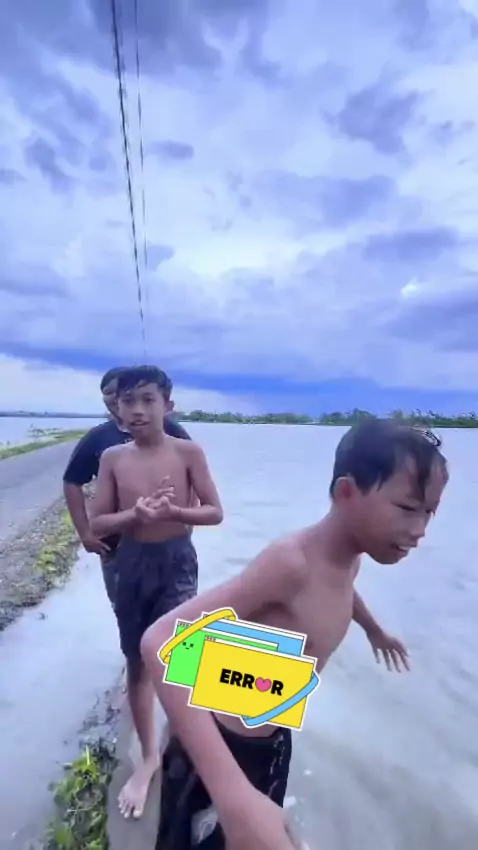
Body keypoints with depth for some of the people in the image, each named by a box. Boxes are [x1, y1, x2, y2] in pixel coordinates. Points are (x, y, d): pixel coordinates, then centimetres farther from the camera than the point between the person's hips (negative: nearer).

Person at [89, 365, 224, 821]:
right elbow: (97, 523, -3)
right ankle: (148, 757, 39)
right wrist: (135, 515, -22)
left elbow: (214, 512, -8)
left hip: (176, 562, -2)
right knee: (137, 664, 16)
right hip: (131, 564, 3)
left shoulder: (188, 452, -10)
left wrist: (173, 511, -26)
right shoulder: (112, 457, -4)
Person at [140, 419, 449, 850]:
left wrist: (375, 630, 36)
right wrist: (234, 795, -47)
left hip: (274, 742, 7)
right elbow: (160, 642, -40)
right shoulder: (291, 562, -34)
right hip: (220, 749, -7)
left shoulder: (349, 559, -8)